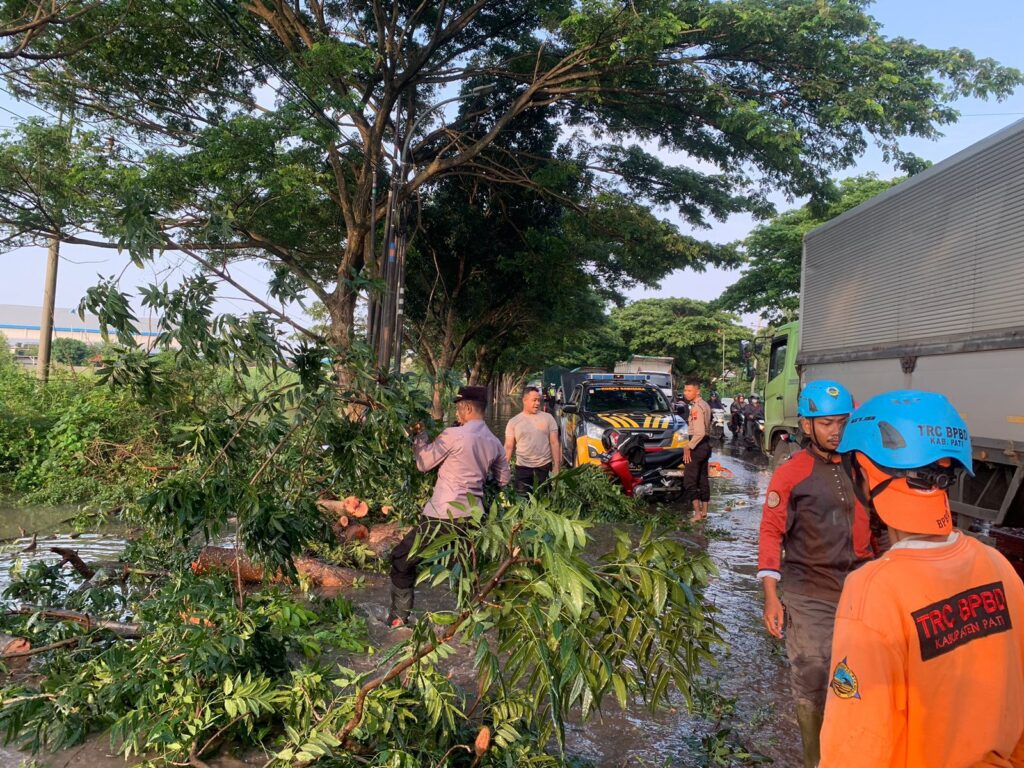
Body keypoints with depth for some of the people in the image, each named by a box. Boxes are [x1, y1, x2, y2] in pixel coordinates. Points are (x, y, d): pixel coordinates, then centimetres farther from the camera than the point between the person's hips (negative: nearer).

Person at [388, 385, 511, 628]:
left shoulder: (453, 435, -13)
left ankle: (399, 617, 10)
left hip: (443, 515, -6)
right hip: (471, 516, 6)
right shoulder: (494, 443, 7)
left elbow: (423, 463, -2)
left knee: (402, 559, 8)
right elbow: (505, 478, 19)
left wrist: (419, 436, 12)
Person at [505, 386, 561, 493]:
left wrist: (556, 466, -4)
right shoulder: (513, 422, 3)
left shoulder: (548, 418, 3)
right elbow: (509, 447, 1)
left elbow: (554, 443, 2)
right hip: (522, 467, 0)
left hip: (545, 467, 0)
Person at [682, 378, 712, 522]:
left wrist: (689, 447, -20)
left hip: (698, 446, -10)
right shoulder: (705, 405, 12)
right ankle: (704, 510, 22)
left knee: (689, 479, -7)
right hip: (706, 444, 10)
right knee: (703, 478, 15)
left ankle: (697, 512, -12)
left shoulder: (696, 408, -19)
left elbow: (699, 433, -26)